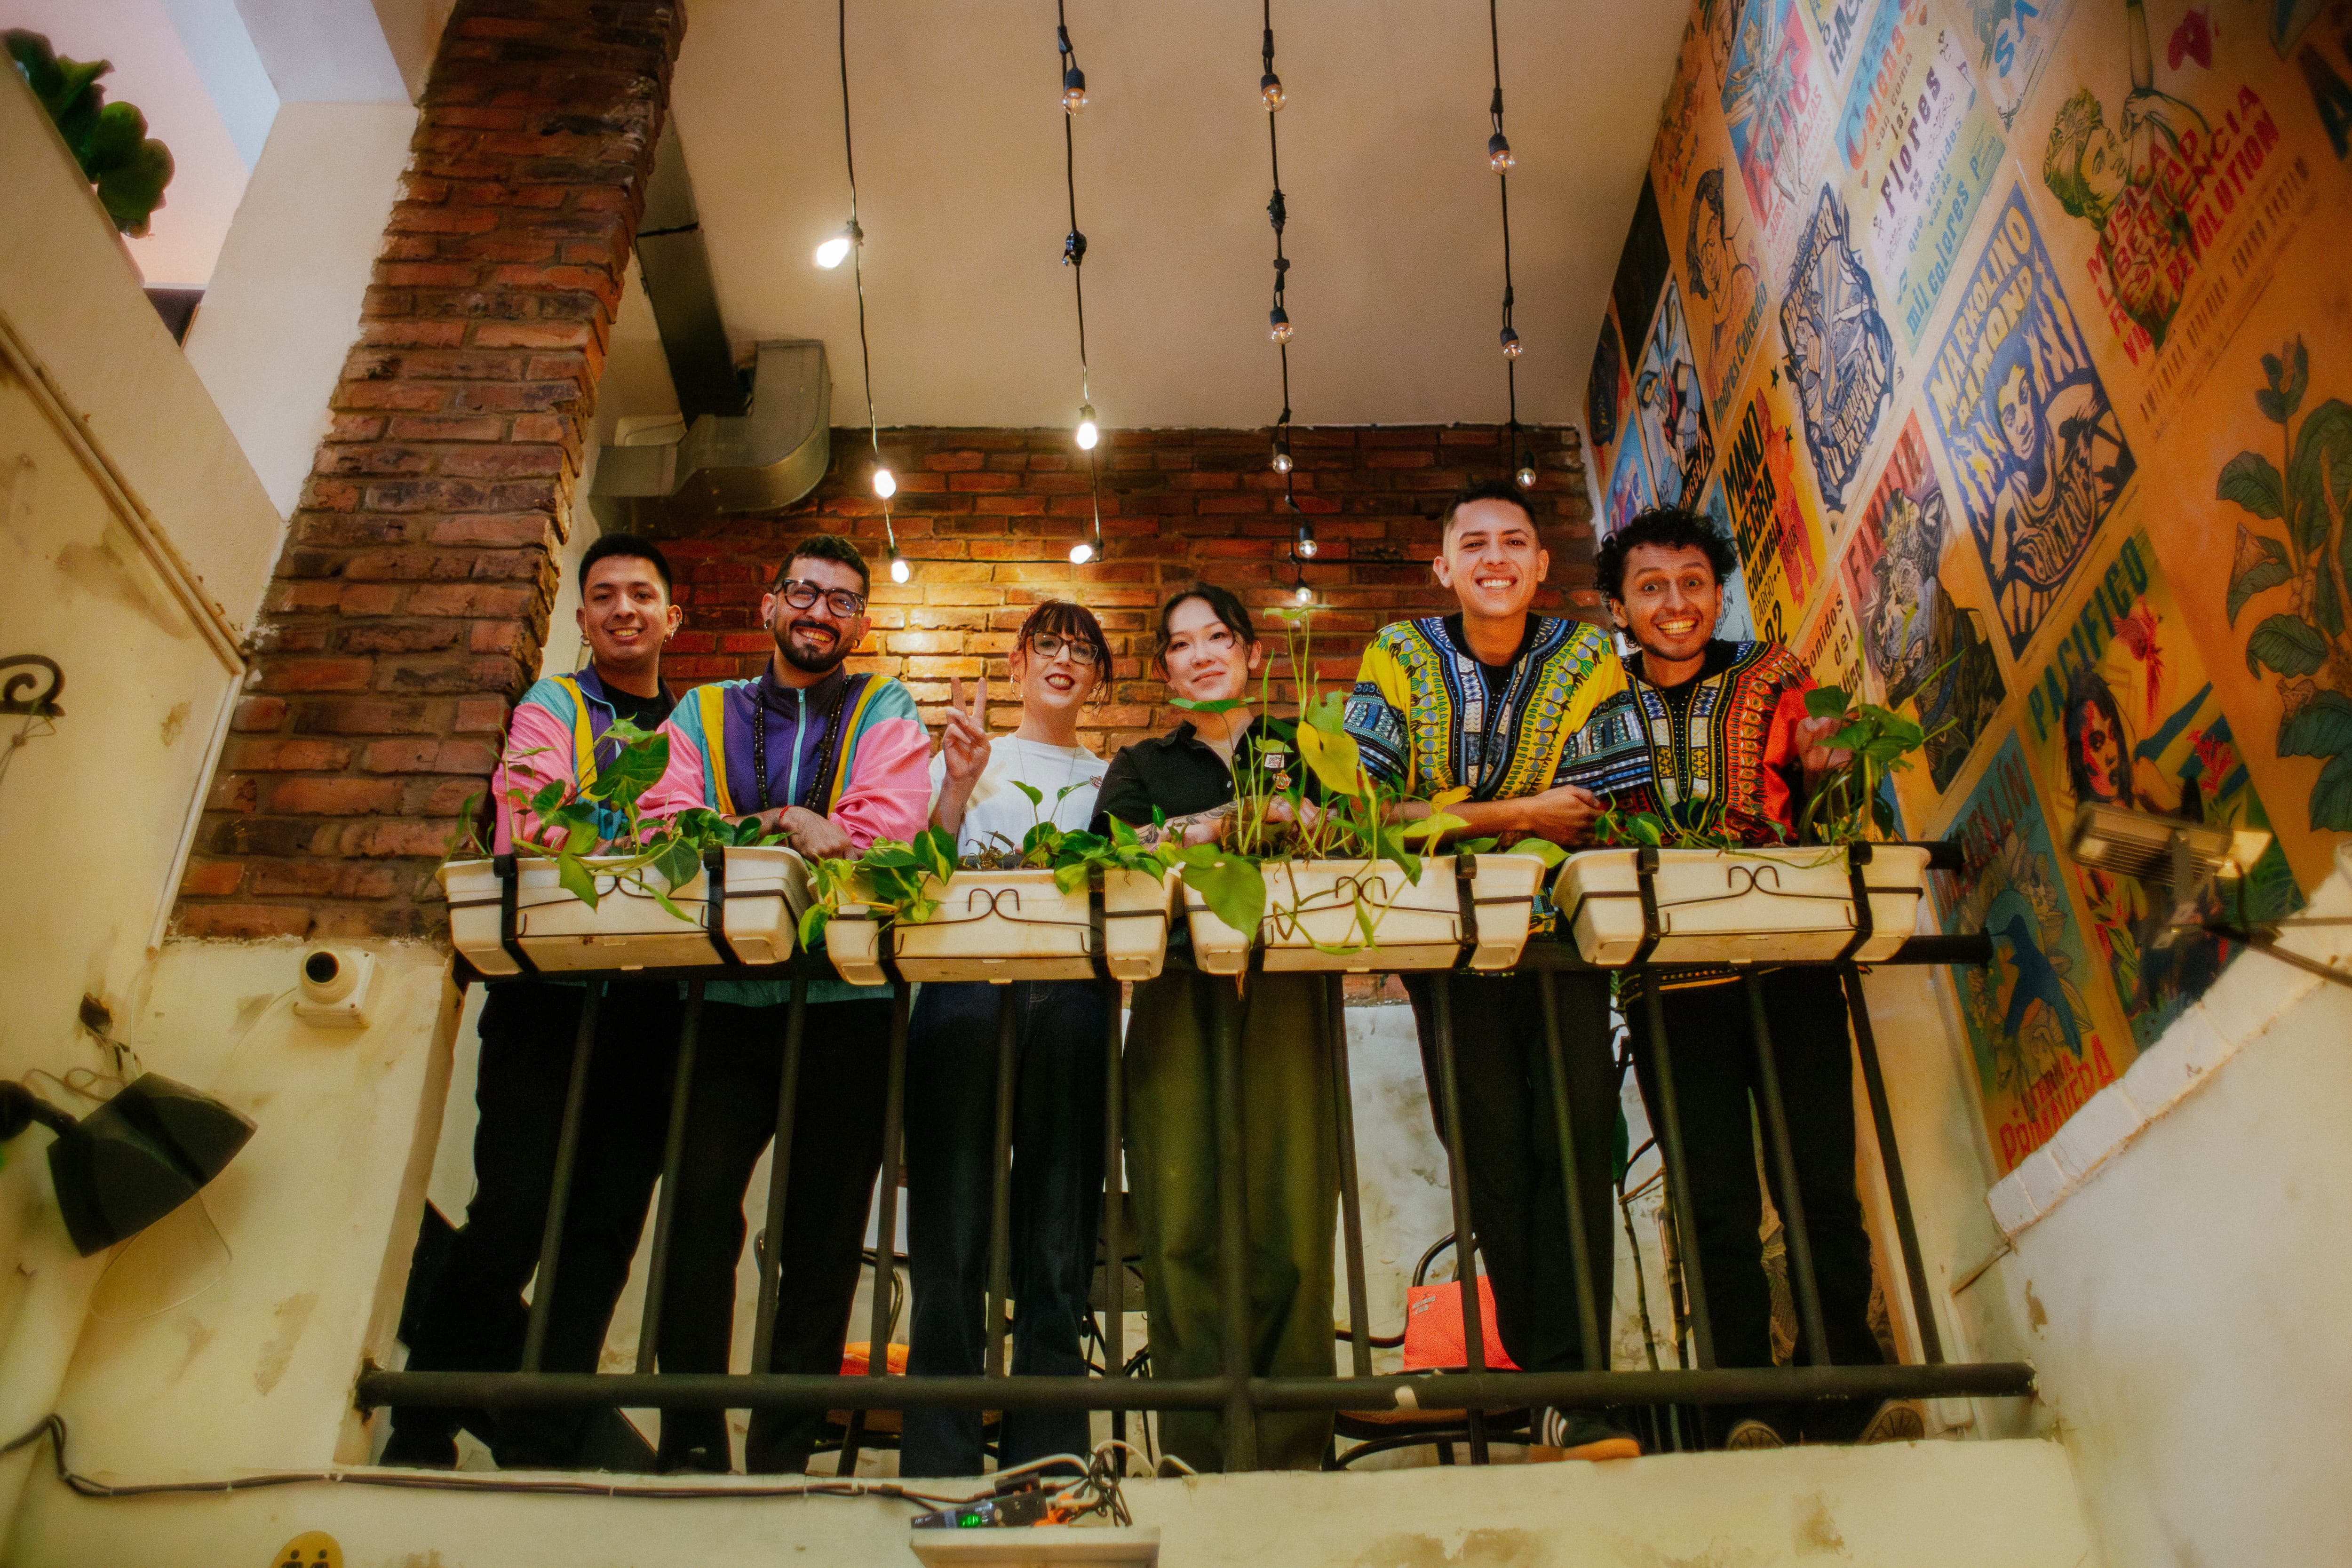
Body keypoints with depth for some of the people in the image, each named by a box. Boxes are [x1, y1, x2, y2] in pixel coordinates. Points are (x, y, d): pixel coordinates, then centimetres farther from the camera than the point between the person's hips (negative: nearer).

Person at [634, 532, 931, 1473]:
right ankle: (691, 1439, 1)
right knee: (700, 1202, -9)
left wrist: (746, 833, -13)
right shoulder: (705, 712, 17)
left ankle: (785, 1449, 10)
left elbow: (891, 825, -6)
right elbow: (665, 820, 1)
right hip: (726, 995, 1)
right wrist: (785, 828, -16)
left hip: (846, 1000, -1)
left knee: (824, 1228, 2)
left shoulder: (885, 716, 12)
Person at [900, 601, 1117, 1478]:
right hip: (965, 984, -1)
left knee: (1058, 1233, -1)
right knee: (952, 1226, -5)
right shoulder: (965, 757, 20)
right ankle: (940, 1456, 0)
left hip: (1071, 999, 1)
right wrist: (958, 786, -4)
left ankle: (1045, 1459, 3)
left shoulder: (1109, 782, 23)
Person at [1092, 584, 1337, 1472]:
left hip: (1284, 995, -1)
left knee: (1289, 1212, -9)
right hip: (1177, 1001, 1)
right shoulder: (1144, 767, 23)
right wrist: (1204, 830, -12)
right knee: (1183, 1223, -8)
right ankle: (1202, 1451, -3)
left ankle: (1290, 1448, -3)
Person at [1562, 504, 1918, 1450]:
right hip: (1670, 976, 0)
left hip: (1790, 959, 1)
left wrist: (1824, 774, -8)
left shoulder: (1774, 681, 13)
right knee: (1716, 1203, -3)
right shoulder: (1596, 713, 12)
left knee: (1824, 1186, -4)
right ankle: (1751, 1404, 2)